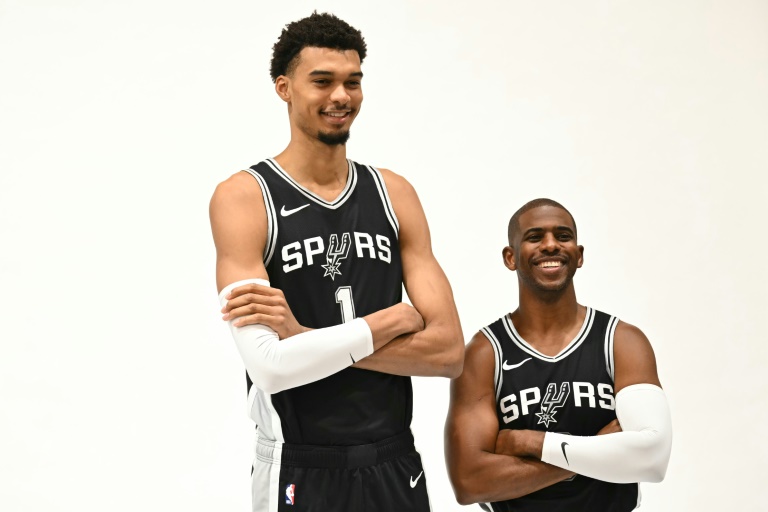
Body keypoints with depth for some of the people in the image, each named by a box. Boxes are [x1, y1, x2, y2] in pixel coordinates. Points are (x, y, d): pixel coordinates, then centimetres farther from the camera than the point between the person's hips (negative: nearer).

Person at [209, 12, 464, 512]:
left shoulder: (394, 193, 3)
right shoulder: (243, 198, -9)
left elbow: (448, 350, -6)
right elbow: (272, 366, -21)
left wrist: (305, 335, -16)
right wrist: (394, 319, -12)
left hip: (397, 467, 4)